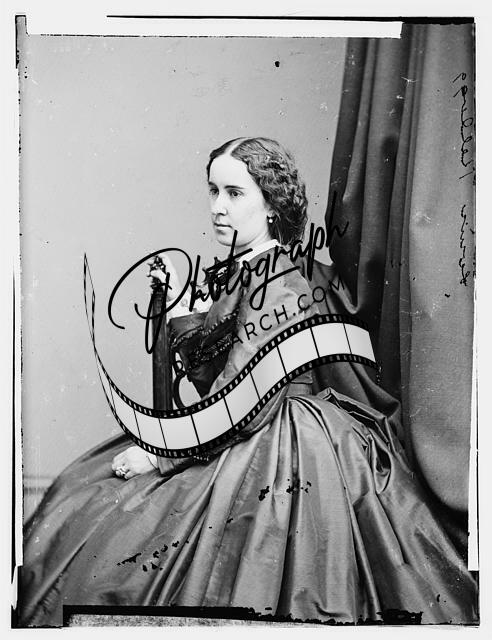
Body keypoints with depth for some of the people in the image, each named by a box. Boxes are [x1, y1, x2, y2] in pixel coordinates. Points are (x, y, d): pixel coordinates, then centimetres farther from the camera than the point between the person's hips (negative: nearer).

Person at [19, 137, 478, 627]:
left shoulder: (277, 282, -20)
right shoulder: (242, 271, 8)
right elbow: (212, 377, 11)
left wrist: (159, 452, -18)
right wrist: (177, 305, 2)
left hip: (273, 453, -9)